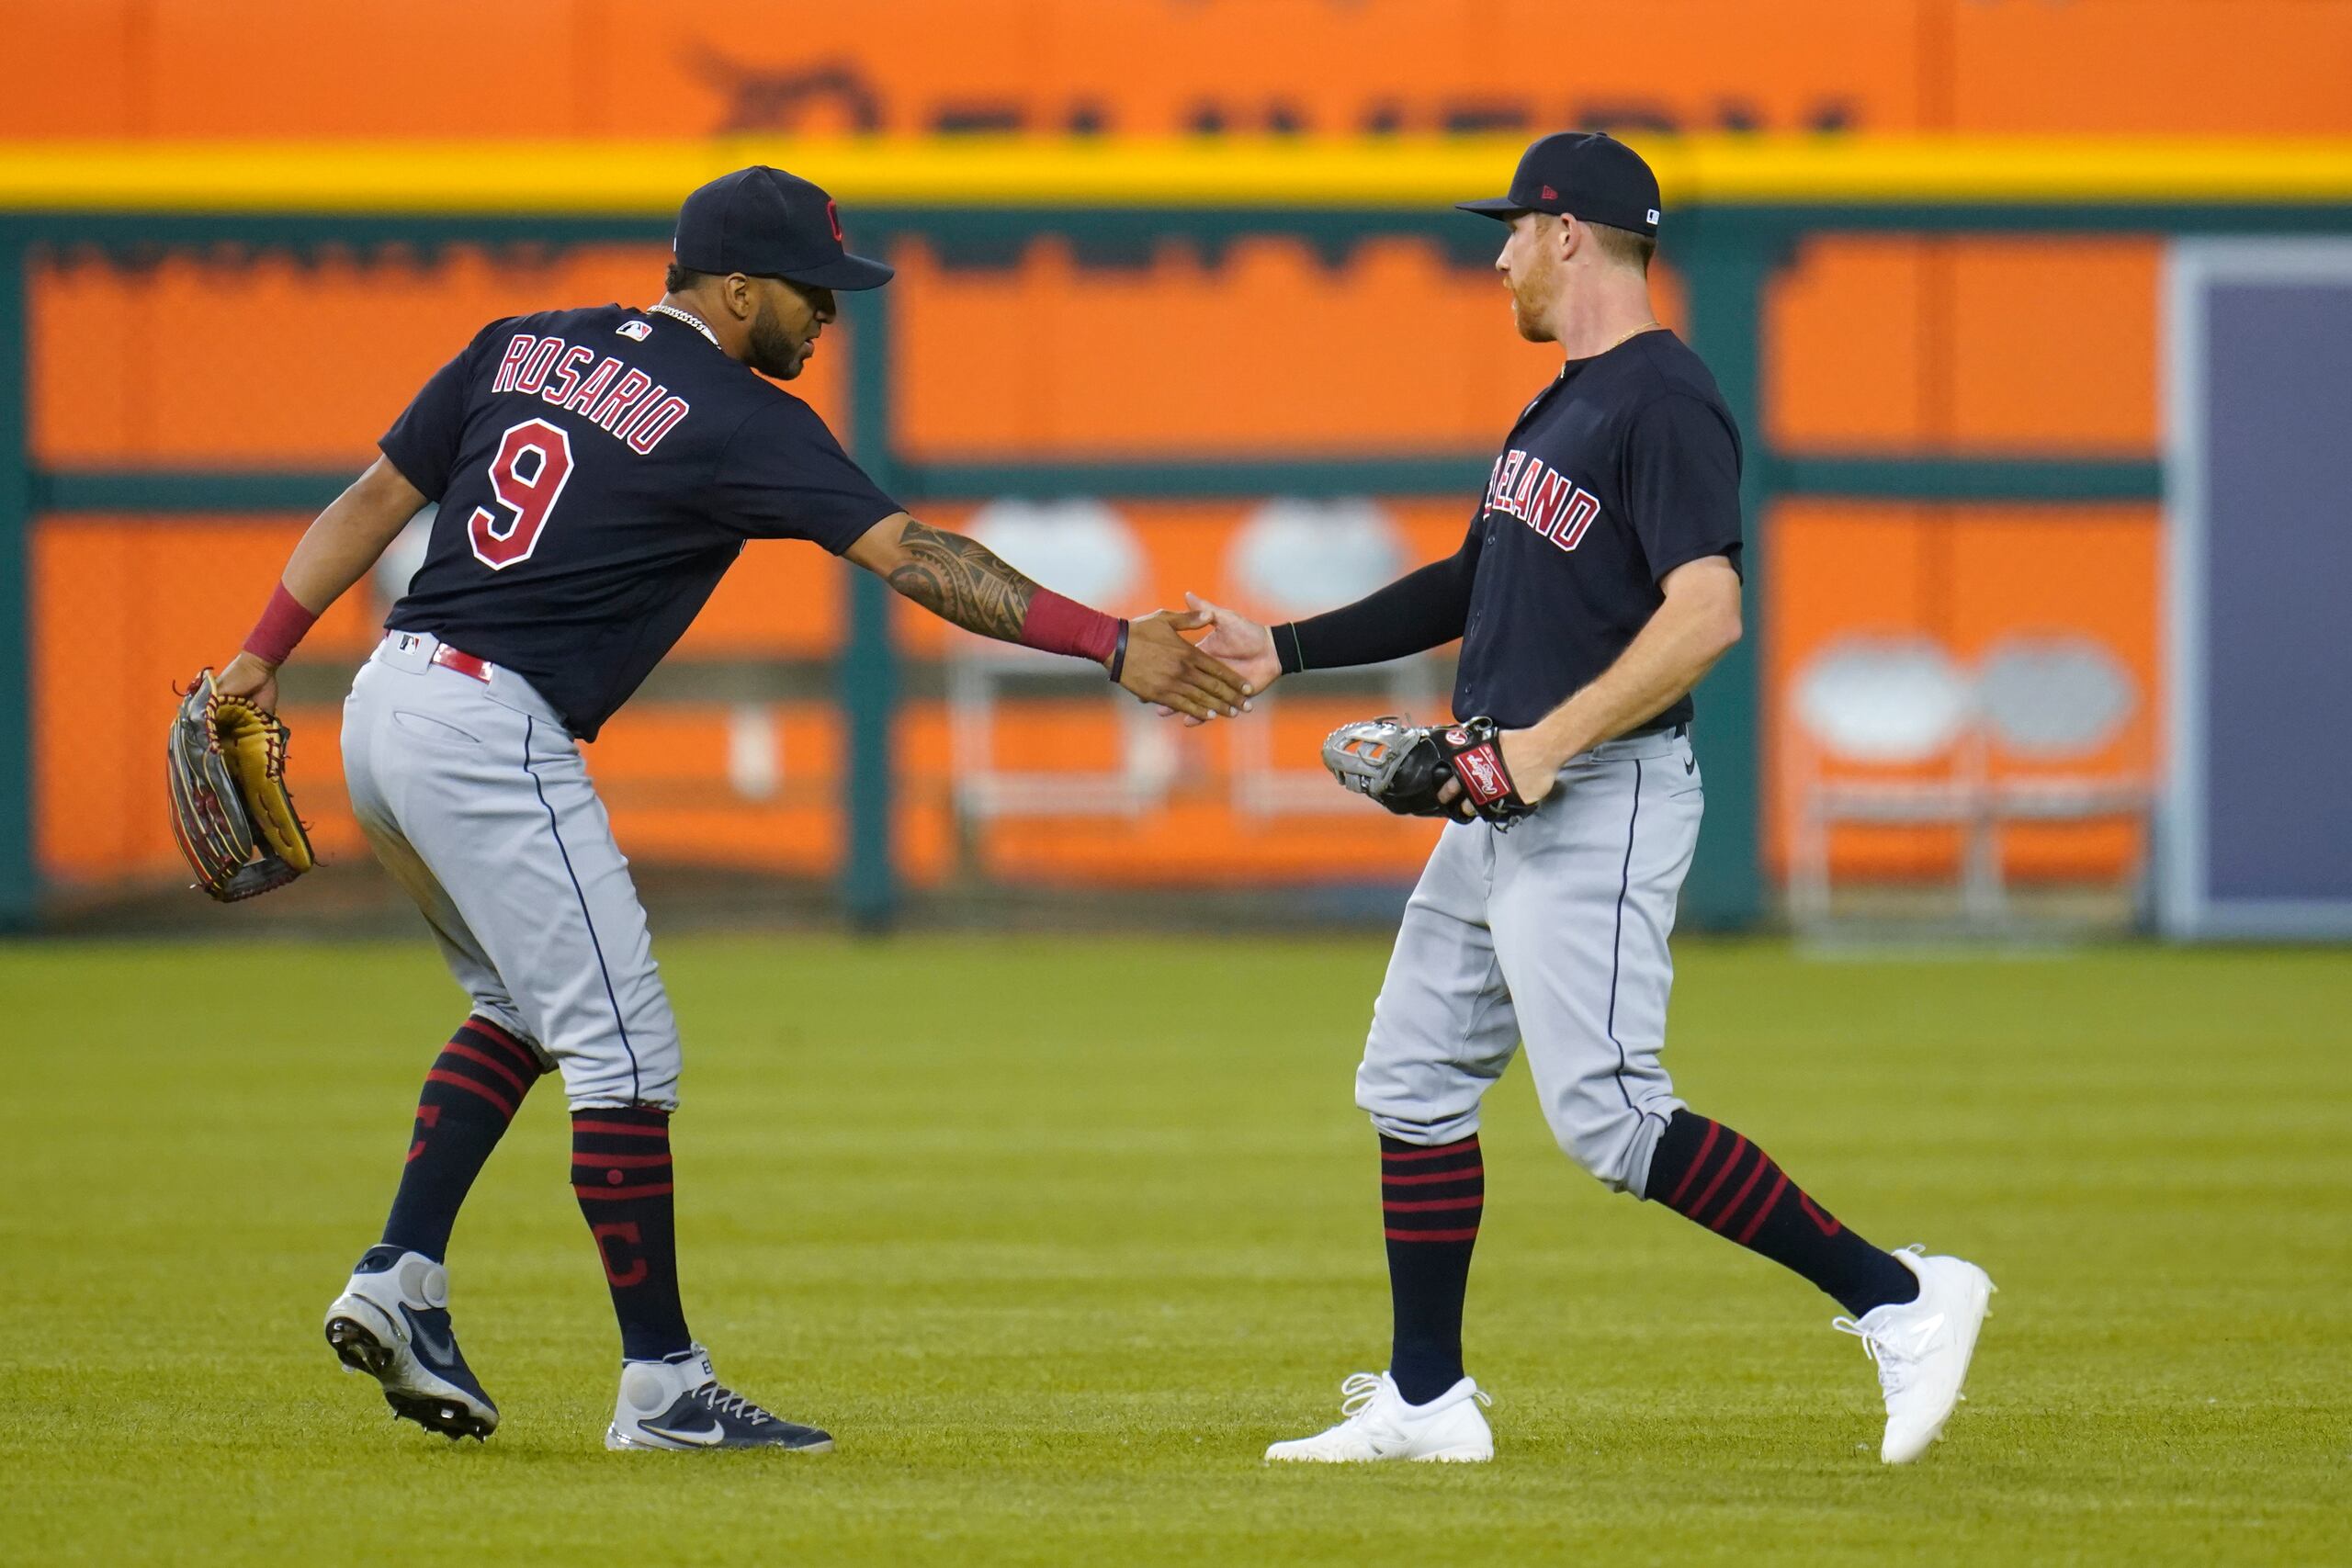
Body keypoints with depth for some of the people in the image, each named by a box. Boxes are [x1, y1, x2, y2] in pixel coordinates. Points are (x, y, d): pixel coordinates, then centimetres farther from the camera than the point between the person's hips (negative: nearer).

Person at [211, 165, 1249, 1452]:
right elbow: (914, 558, -15)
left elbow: (375, 498, 14)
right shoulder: (737, 422, -9)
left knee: (522, 1006, 25)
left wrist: (264, 657, 17)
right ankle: (662, 1388, 0)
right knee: (625, 1047, -2)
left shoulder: (522, 347, 13)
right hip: (494, 736, -8)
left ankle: (398, 1281, 16)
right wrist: (1110, 647, -17)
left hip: (386, 715, 8)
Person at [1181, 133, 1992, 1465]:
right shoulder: (1563, 404, 16)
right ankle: (1426, 1403, 20)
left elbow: (1707, 611, -26)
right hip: (1503, 805, 10)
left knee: (1608, 1114, -16)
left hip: (1604, 799, -10)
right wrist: (1286, 651, 23)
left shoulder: (1665, 401, -15)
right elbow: (1480, 582, 25)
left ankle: (1897, 1297, -12)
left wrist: (1554, 739, -28)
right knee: (1415, 1079, 13)